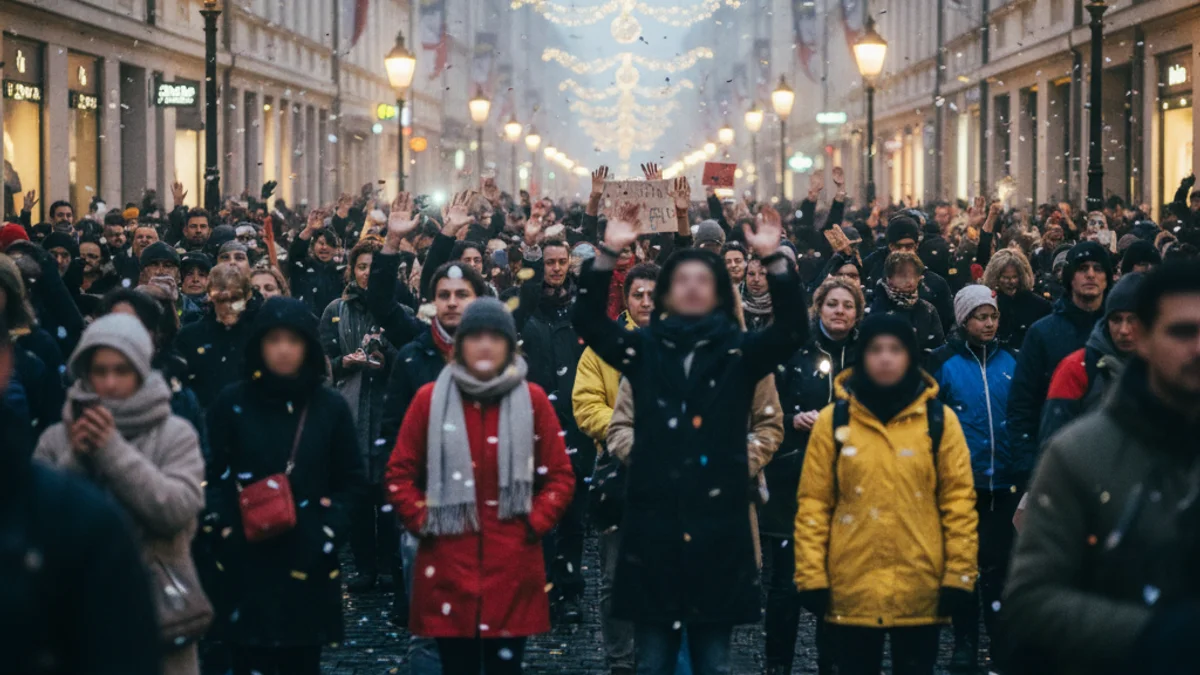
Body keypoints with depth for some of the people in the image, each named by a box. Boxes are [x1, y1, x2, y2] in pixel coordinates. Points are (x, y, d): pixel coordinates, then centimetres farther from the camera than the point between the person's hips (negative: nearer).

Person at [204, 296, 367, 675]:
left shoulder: (331, 407, 6)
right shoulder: (231, 403, 2)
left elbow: (353, 480, 8)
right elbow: (214, 477, 2)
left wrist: (327, 530, -4)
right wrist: (226, 533, -9)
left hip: (308, 563, 1)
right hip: (246, 564, -1)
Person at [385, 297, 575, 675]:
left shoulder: (533, 400, 3)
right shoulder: (430, 399, 2)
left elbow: (560, 475, 6)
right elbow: (400, 473, 7)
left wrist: (535, 524, -4)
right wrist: (422, 522, -3)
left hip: (512, 566, 0)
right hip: (448, 566, 0)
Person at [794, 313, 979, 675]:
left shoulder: (940, 419, 3)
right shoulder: (833, 420, 3)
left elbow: (959, 501, 1)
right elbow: (813, 503, 1)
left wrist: (959, 574, -4)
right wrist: (811, 576, -5)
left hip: (920, 588, 0)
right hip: (851, 589, 0)